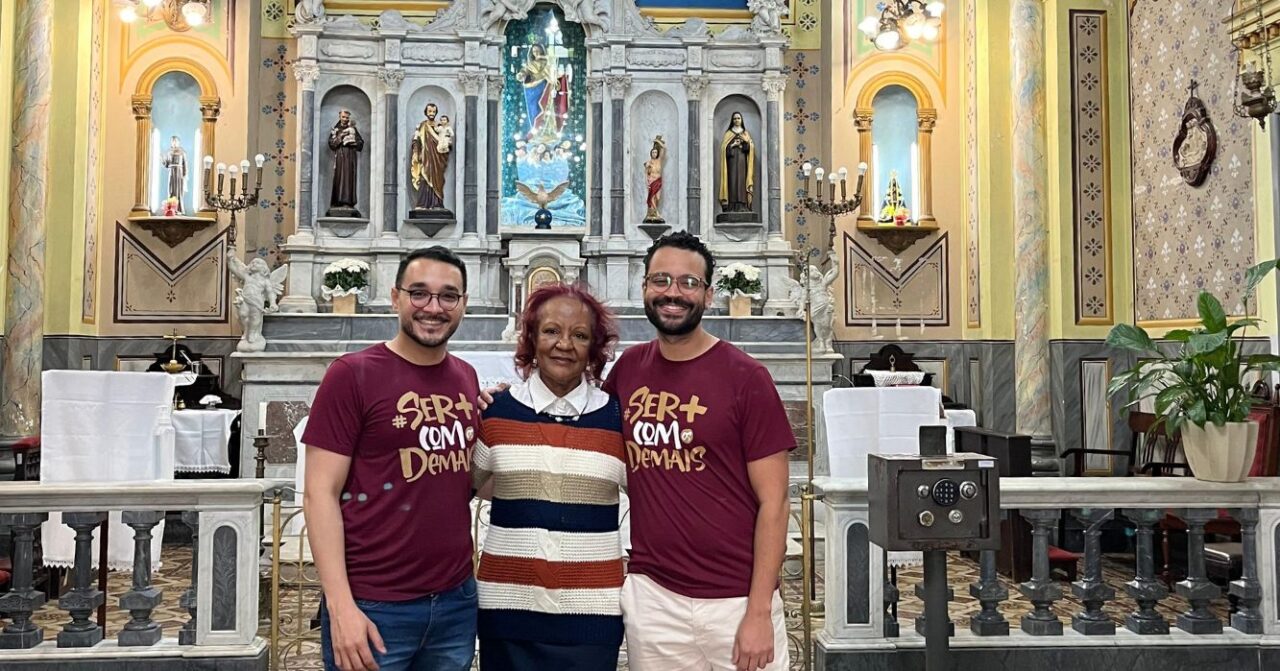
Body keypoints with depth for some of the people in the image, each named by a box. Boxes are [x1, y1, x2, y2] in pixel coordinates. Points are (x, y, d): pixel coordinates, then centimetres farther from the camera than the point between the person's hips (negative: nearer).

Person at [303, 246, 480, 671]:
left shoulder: (467, 377, 7)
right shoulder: (353, 374, -8)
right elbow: (320, 494, -10)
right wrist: (340, 605, -17)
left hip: (457, 601, 5)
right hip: (373, 607, -5)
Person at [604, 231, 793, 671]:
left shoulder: (746, 378, -8)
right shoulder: (627, 368, 4)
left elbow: (773, 502, -8)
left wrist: (759, 611, -11)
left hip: (737, 599, -3)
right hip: (649, 596, 3)